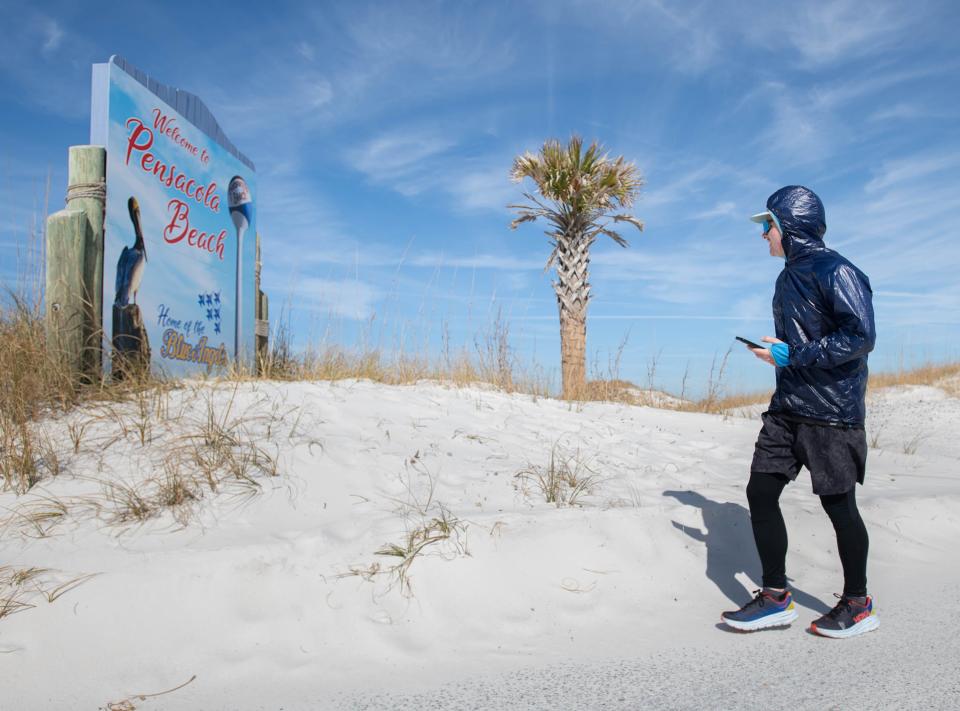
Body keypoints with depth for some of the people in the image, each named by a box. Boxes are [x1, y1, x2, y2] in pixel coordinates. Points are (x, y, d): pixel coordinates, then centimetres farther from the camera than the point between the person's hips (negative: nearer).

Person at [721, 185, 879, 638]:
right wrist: (773, 351, 9)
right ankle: (775, 597, 14)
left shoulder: (836, 272, -12)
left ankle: (858, 605, 23)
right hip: (787, 409, 8)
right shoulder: (788, 278, 15)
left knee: (837, 503, 3)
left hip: (831, 412, -8)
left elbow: (860, 337, -21)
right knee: (760, 491, 2)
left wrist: (791, 355, -20)